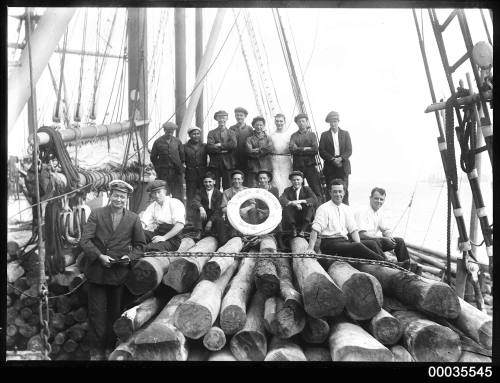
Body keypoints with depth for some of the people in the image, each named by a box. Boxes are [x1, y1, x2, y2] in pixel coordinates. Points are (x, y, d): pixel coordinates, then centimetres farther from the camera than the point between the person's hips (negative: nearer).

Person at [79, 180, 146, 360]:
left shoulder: (134, 218, 3)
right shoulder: (96, 214, 0)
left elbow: (140, 245, 8)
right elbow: (85, 240, -5)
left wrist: (130, 257, -10)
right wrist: (99, 256, -17)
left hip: (120, 272, 1)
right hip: (97, 271, -1)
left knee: (116, 312, 11)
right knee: (97, 313, 6)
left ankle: (111, 348, 27)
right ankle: (96, 351, 19)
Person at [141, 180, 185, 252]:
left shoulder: (175, 203, -5)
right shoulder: (152, 206, 13)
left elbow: (180, 225, -17)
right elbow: (143, 223, 2)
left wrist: (164, 237, -25)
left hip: (172, 238, -5)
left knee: (151, 248, -34)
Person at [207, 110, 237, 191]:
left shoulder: (231, 133, 13)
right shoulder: (211, 133, 10)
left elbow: (234, 145, -7)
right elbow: (209, 147, -6)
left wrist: (220, 145, -9)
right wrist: (223, 149, -10)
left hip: (228, 163, 1)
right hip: (215, 163, -1)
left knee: (227, 187, 2)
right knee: (214, 187, -1)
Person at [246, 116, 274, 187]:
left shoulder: (267, 138, 14)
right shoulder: (250, 139, 9)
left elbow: (270, 149, -4)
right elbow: (249, 151, -7)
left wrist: (257, 150, -8)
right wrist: (263, 150, -8)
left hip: (266, 167, 1)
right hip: (253, 167, -1)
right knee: (252, 188, -4)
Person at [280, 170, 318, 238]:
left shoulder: (307, 189, 9)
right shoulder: (288, 190, 8)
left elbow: (315, 200, -10)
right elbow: (281, 200, -13)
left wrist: (301, 201, -24)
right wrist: (293, 203, -30)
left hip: (305, 218, 0)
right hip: (292, 218, 0)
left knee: (310, 205, -24)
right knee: (287, 206, -26)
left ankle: (303, 229, -21)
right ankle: (293, 228, -12)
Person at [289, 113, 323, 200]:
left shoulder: (312, 135, 11)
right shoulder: (294, 136, 11)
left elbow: (315, 150, -4)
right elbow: (292, 149, -6)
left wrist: (299, 150, -6)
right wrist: (305, 149, -9)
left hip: (310, 165, 0)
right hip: (297, 166, 1)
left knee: (316, 189, -4)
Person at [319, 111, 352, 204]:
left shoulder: (345, 134, 12)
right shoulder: (324, 135, 9)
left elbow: (349, 150, 4)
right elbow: (321, 151, 1)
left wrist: (341, 158, -13)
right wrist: (332, 159, -12)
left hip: (343, 166, 0)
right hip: (330, 167, 0)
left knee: (344, 190, -4)